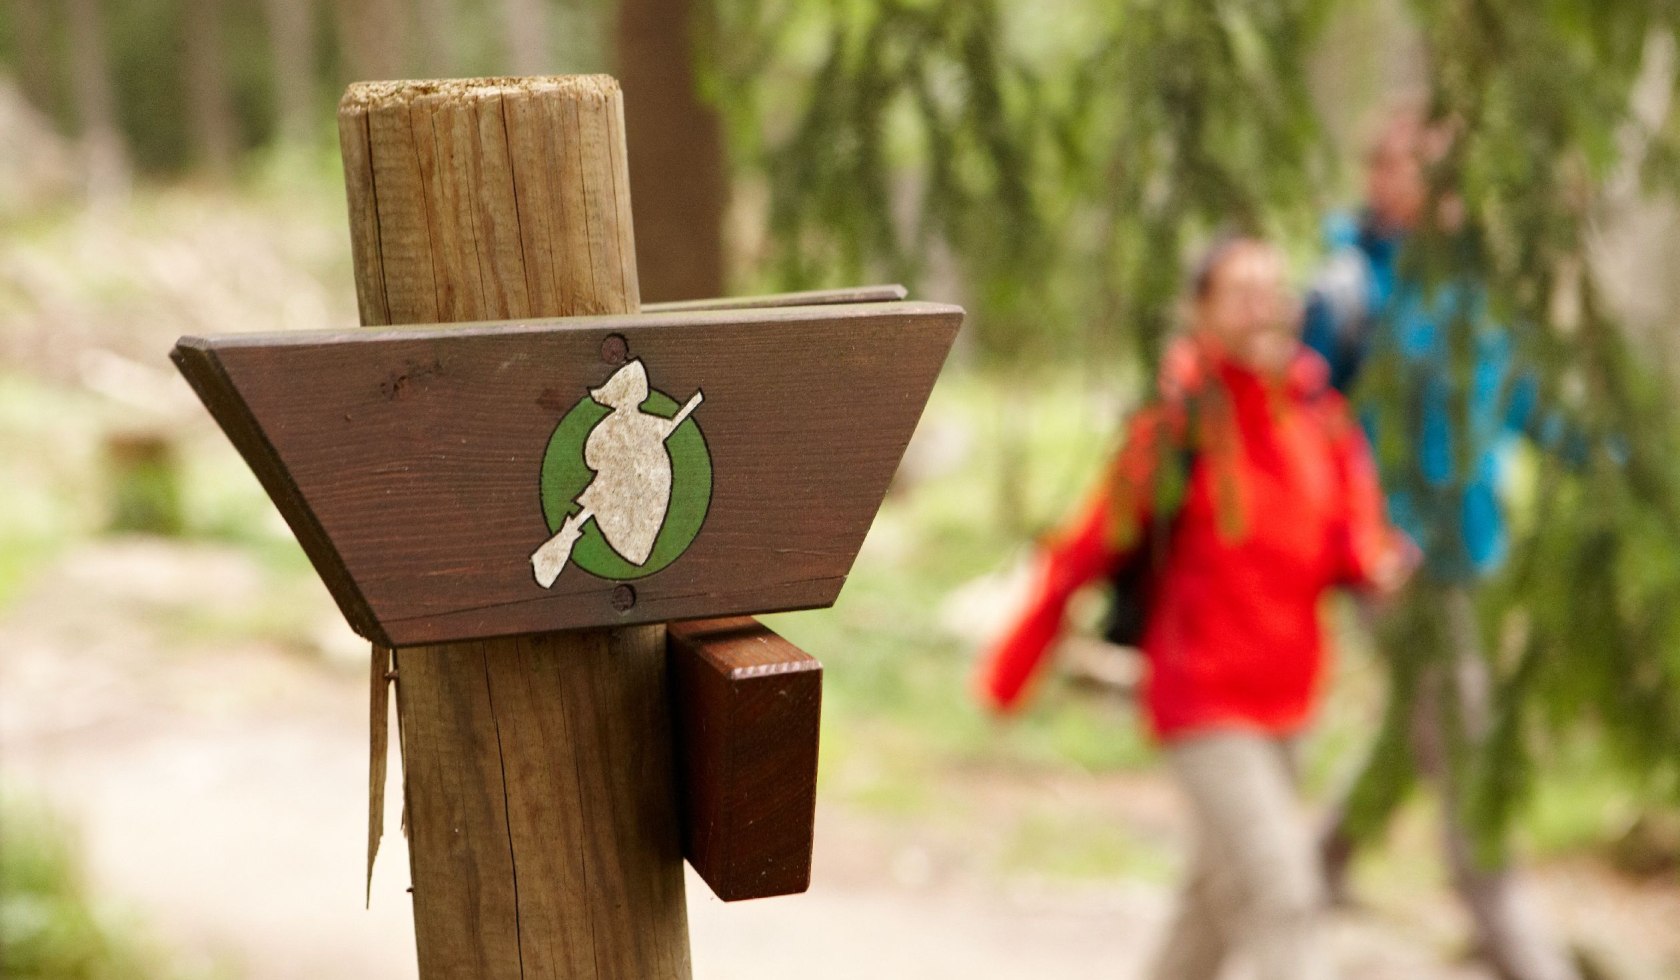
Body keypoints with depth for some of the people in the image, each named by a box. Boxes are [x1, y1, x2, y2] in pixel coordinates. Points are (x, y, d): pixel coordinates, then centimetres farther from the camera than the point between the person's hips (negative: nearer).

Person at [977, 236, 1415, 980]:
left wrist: (1374, 563, -17)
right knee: (1279, 889, -15)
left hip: (1283, 693, 7)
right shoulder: (1180, 423, -15)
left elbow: (1350, 537, 8)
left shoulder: (1320, 417, 1)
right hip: (1203, 695, -7)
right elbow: (1089, 548, -9)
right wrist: (1012, 666, -4)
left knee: (1223, 887, 22)